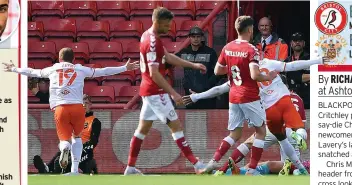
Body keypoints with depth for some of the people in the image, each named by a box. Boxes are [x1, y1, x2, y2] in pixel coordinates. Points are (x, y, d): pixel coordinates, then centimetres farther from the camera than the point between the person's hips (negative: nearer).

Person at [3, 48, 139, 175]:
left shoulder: (52, 70, 20)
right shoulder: (80, 69, 17)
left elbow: (32, 72, 33)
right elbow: (102, 71, 19)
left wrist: (14, 69, 50)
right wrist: (125, 68, 29)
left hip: (59, 108, 0)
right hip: (77, 106, 0)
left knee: (64, 139, 4)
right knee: (77, 136, 22)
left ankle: (65, 148, -34)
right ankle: (74, 169, 11)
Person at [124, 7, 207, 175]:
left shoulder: (148, 36, 9)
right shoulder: (153, 42, -21)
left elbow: (168, 57, 18)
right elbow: (154, 73, -25)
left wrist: (192, 65, 14)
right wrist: (173, 93, -23)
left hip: (148, 91, 10)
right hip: (155, 92, -10)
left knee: (143, 128, 13)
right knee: (176, 126, -7)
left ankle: (130, 168, 16)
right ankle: (196, 165, -7)